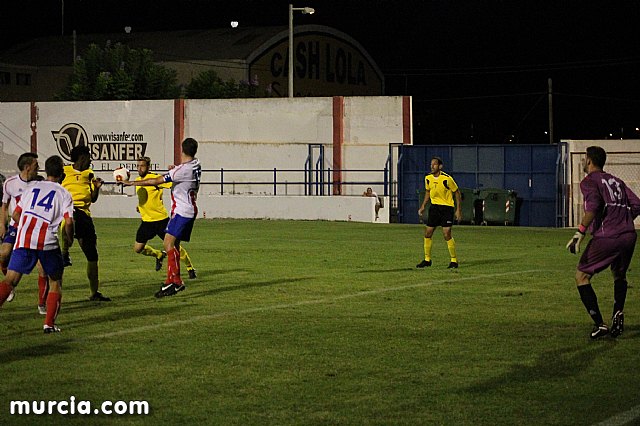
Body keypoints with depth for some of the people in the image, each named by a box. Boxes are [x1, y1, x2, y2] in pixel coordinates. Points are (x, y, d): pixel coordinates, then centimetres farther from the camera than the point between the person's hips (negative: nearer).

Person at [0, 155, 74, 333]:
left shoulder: (32, 187, 20)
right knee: (55, 282, 18)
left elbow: (15, 215, 21)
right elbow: (68, 222, -2)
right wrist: (69, 239, 17)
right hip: (48, 242, -2)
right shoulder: (64, 194, 10)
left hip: (23, 240, 2)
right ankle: (49, 324, 10)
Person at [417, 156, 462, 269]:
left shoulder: (447, 179, -17)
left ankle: (454, 260, 0)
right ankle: (427, 259, 17)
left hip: (447, 207, -6)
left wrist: (459, 210, -10)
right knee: (427, 233, 4)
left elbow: (457, 193, -7)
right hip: (434, 206, 6)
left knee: (447, 234, -13)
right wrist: (423, 206, 9)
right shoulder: (428, 178, 0)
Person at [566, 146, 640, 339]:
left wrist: (580, 232, -19)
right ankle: (618, 312, 5)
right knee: (619, 276, 29)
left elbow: (593, 206, -16)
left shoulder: (589, 181, 2)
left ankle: (599, 324, -5)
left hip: (606, 237, -6)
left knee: (581, 276, 5)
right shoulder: (616, 181, 22)